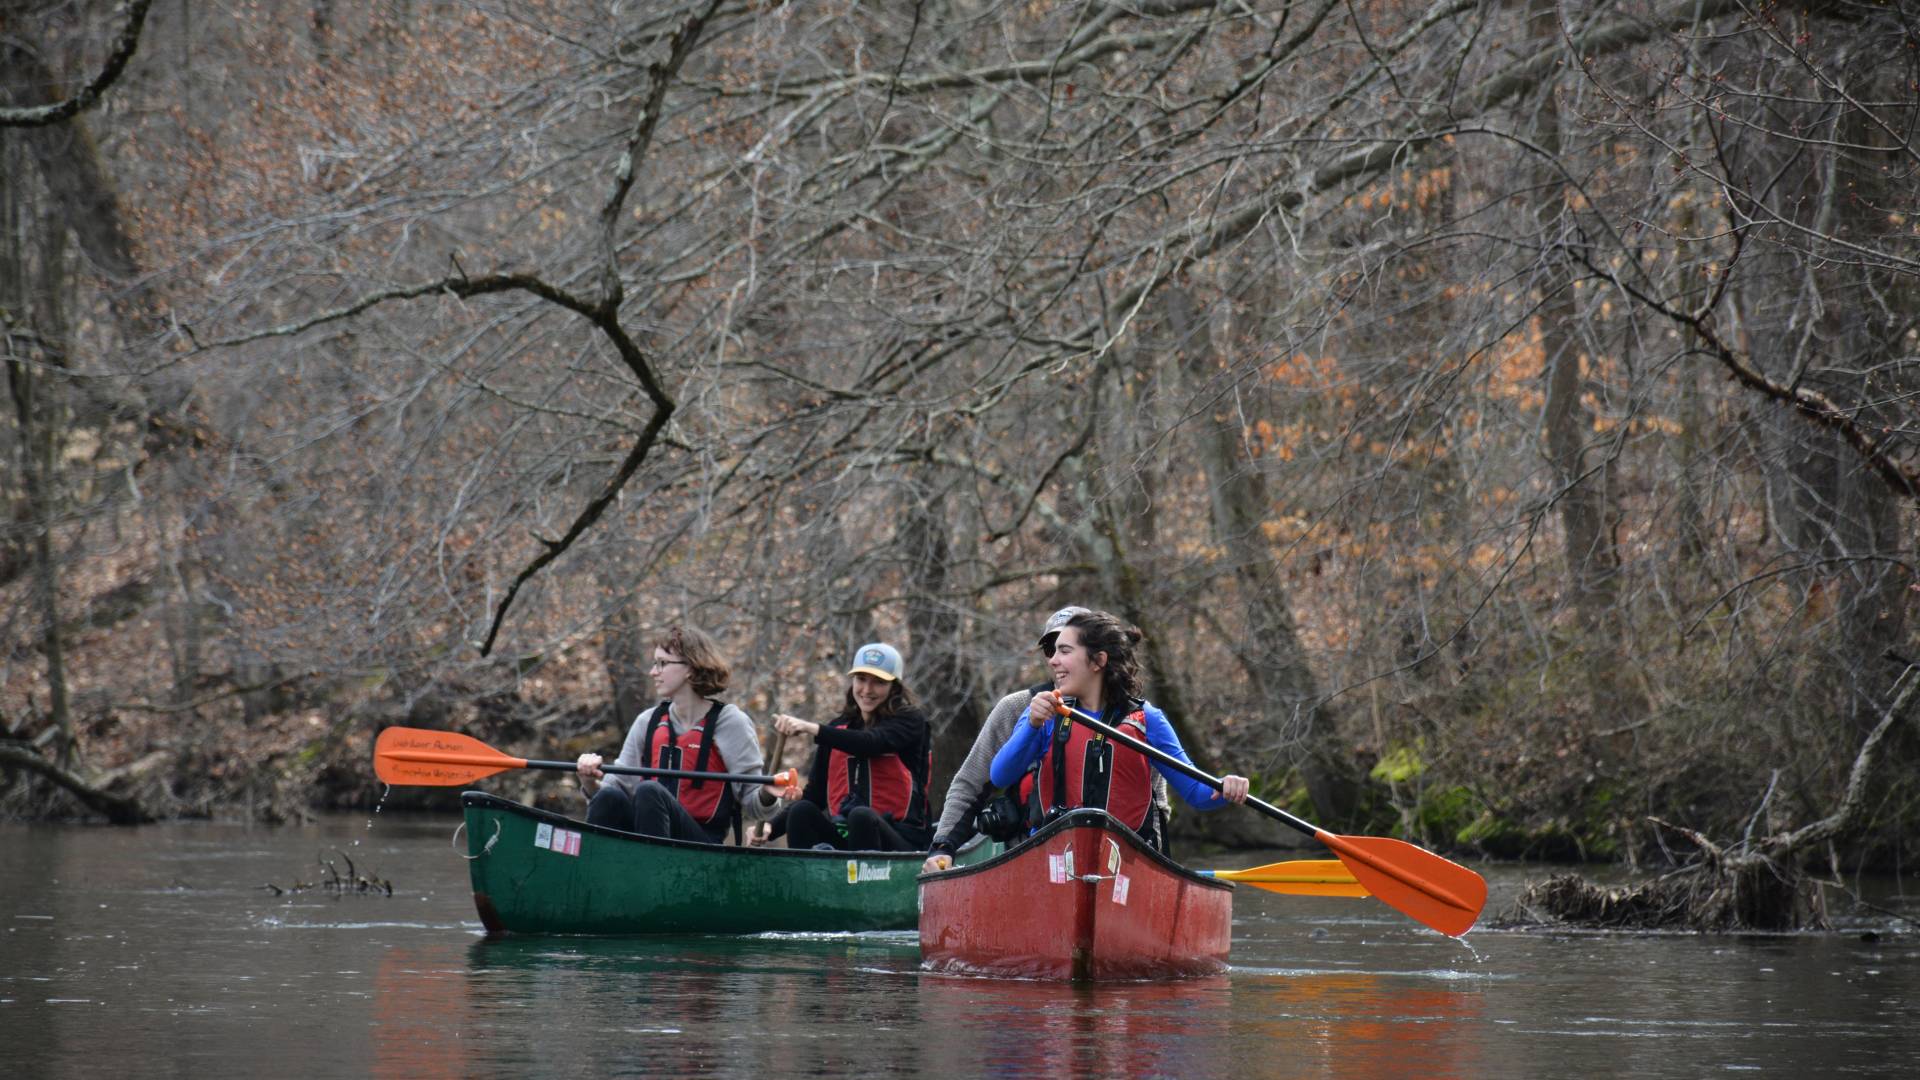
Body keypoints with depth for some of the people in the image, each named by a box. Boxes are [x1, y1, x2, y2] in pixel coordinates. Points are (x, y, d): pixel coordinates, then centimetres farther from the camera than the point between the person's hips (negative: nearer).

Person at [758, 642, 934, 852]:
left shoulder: (910, 720, 1)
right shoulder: (838, 728, 16)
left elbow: (871, 744, -21)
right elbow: (814, 794, 11)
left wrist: (813, 729, -34)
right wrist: (772, 827, -6)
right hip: (842, 838, 4)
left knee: (861, 816, -35)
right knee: (802, 812, -23)